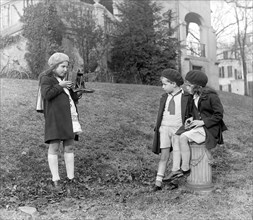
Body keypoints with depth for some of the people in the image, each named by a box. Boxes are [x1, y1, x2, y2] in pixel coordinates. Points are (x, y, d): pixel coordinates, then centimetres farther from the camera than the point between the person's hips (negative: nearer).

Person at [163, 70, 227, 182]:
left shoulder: (211, 96, -14)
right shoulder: (195, 96, 10)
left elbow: (219, 114, -13)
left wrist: (202, 122, -19)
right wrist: (191, 119, 1)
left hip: (210, 128, -9)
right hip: (200, 126, 9)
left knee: (183, 138, -24)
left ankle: (185, 168, -14)